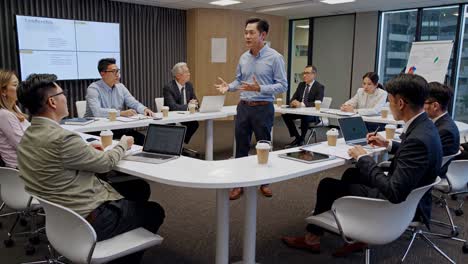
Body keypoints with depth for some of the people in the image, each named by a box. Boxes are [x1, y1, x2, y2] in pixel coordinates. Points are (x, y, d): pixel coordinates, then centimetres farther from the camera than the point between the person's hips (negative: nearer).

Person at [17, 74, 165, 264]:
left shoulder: (27, 138, 1)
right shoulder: (62, 138, -28)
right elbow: (106, 163, -13)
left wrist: (86, 149, 12)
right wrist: (123, 144, 5)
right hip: (88, 220, -9)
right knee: (154, 212, 12)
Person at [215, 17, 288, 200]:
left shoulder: (275, 57, -10)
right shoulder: (243, 58, 7)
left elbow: (283, 85, -13)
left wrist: (260, 88, -25)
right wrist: (228, 87, -5)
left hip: (263, 108, -5)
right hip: (243, 107, 5)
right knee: (241, 147, 9)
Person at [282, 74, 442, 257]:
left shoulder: (418, 139, -33)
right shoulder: (424, 125, -4)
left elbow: (395, 192, -33)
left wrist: (363, 158, -24)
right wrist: (388, 144, 7)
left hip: (393, 204, -9)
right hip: (403, 192, 9)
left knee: (327, 185, 4)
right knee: (351, 174, 24)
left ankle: (312, 239, 26)